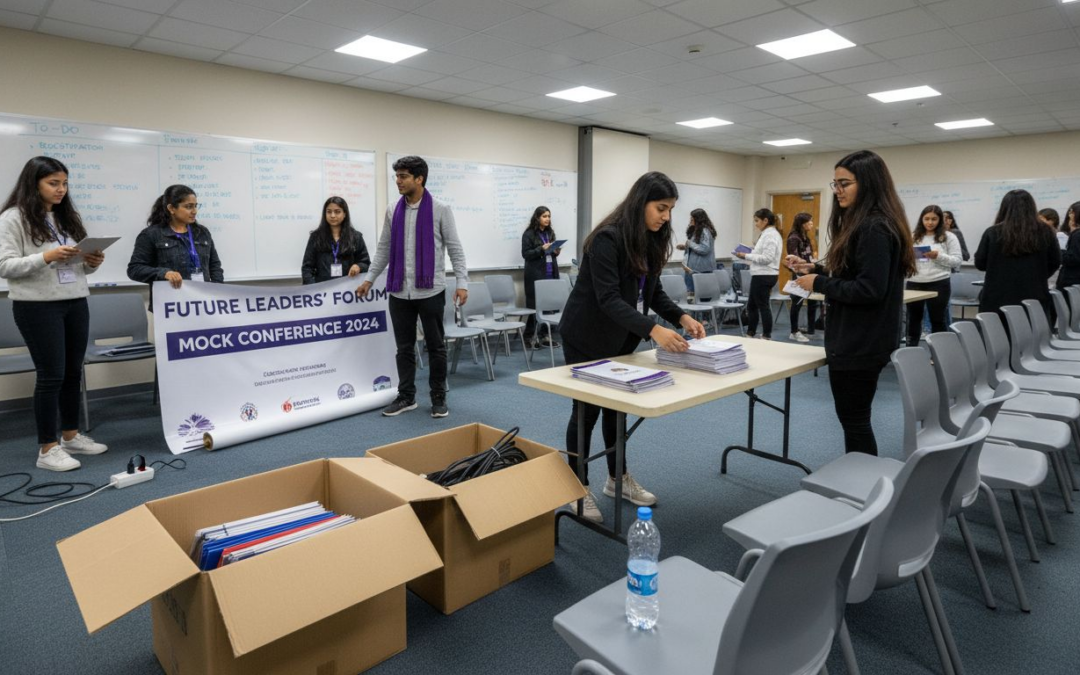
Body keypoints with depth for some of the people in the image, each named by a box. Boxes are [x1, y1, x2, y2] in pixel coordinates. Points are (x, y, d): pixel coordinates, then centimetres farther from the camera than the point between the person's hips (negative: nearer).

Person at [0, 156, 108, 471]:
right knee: (51, 374, -4)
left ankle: (71, 436, 23)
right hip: (38, 307, -6)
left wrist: (91, 262, -4)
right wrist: (46, 257, -24)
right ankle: (47, 449, 6)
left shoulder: (67, 217, 15)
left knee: (73, 372, 10)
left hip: (76, 303, 6)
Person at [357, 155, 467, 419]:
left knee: (435, 346, 6)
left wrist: (462, 283, -10)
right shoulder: (392, 211, 8)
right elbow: (383, 248, 15)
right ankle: (406, 397, 21)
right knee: (404, 347, 10)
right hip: (399, 291, 4)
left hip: (430, 291, -3)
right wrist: (369, 278, 12)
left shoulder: (440, 210, -2)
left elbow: (455, 248, -2)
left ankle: (439, 398, 17)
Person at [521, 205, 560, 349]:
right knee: (536, 306, -4)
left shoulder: (550, 233, 14)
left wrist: (555, 252, 1)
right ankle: (531, 336, 6)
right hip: (536, 275, -6)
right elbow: (525, 254, -9)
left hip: (550, 273, 6)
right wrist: (541, 249, -19)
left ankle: (545, 335, 9)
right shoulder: (529, 234, -5)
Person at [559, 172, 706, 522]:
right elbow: (608, 298, -32)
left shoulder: (651, 240, 0)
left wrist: (682, 317, -13)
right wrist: (653, 329, -42)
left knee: (617, 406, 16)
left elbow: (653, 291, 4)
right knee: (587, 409, 1)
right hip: (587, 337, -8)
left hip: (621, 337, 8)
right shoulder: (608, 238, -25)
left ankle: (617, 479, 30)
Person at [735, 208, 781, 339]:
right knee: (752, 306, 17)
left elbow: (767, 258, -23)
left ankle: (767, 337, 9)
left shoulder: (770, 235, -16)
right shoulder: (769, 233, 14)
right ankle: (750, 334, 26)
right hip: (762, 275, 10)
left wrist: (747, 256, -20)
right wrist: (748, 254, 8)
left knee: (763, 306, 0)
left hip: (763, 276, -10)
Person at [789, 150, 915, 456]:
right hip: (859, 339, 11)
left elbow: (870, 290, -25)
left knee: (854, 419, 0)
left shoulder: (875, 229, -18)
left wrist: (819, 284, -16)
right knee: (854, 417, 18)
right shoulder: (861, 224, 14)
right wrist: (815, 269, 7)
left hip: (860, 343, -11)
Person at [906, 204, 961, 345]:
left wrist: (938, 256, -17)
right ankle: (910, 348, 20)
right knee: (913, 318, 11)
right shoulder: (914, 237, 11)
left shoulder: (949, 237, 2)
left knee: (938, 320, 5)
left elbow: (957, 260, -3)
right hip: (914, 283, 3)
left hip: (939, 283, -3)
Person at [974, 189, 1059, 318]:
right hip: (1034, 301, 2)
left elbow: (979, 264, 1)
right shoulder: (1045, 232, -2)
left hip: (998, 301, -2)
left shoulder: (992, 233, -9)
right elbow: (1055, 262, 10)